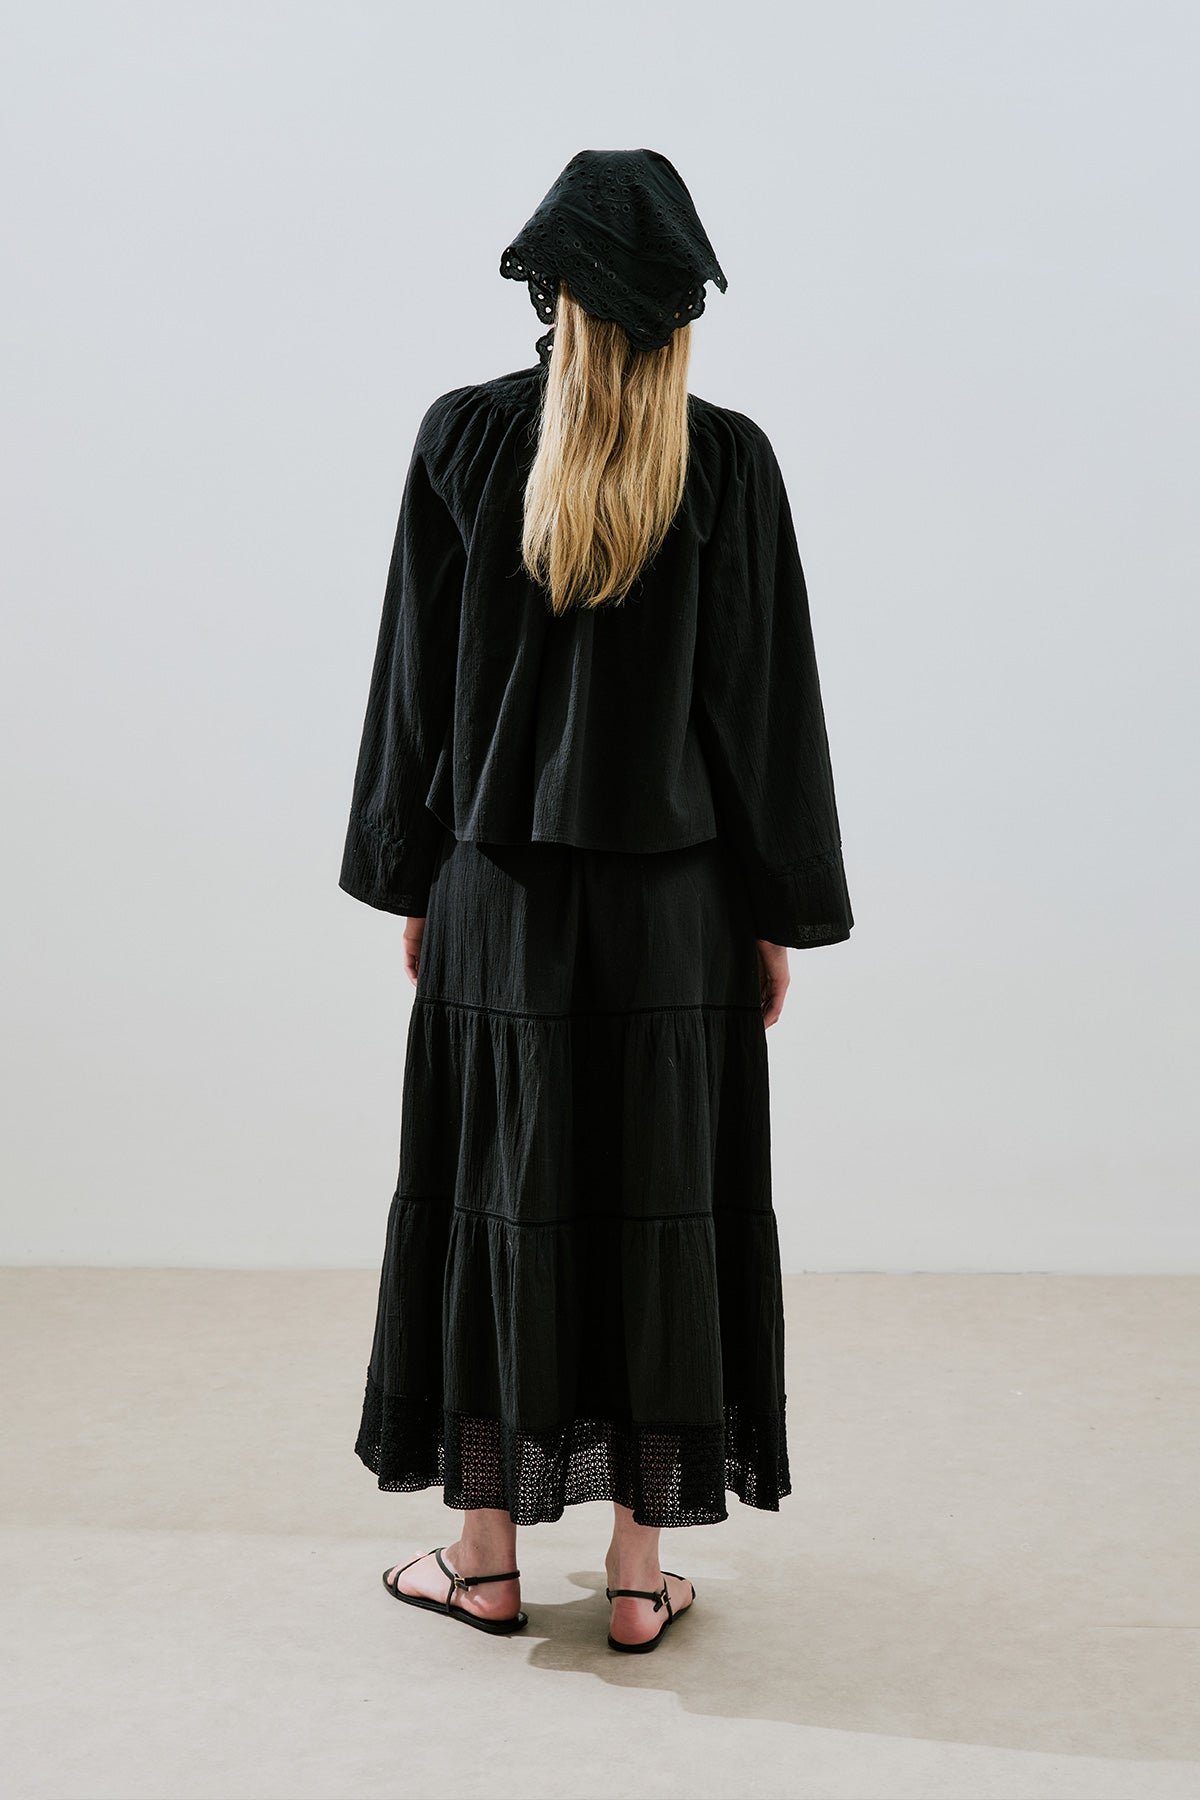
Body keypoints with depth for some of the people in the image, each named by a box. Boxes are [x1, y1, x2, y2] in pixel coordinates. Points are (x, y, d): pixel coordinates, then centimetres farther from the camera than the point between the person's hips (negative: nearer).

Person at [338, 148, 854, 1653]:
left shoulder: (463, 438, -3)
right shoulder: (728, 463, -5)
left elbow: (416, 670, -1)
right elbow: (769, 697, -3)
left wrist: (409, 879, 8)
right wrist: (782, 910, 5)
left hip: (499, 892, 1)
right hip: (673, 900, 0)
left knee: (494, 1198, 10)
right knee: (659, 1205, 7)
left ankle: (486, 1555, 19)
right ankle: (638, 1571, 14)